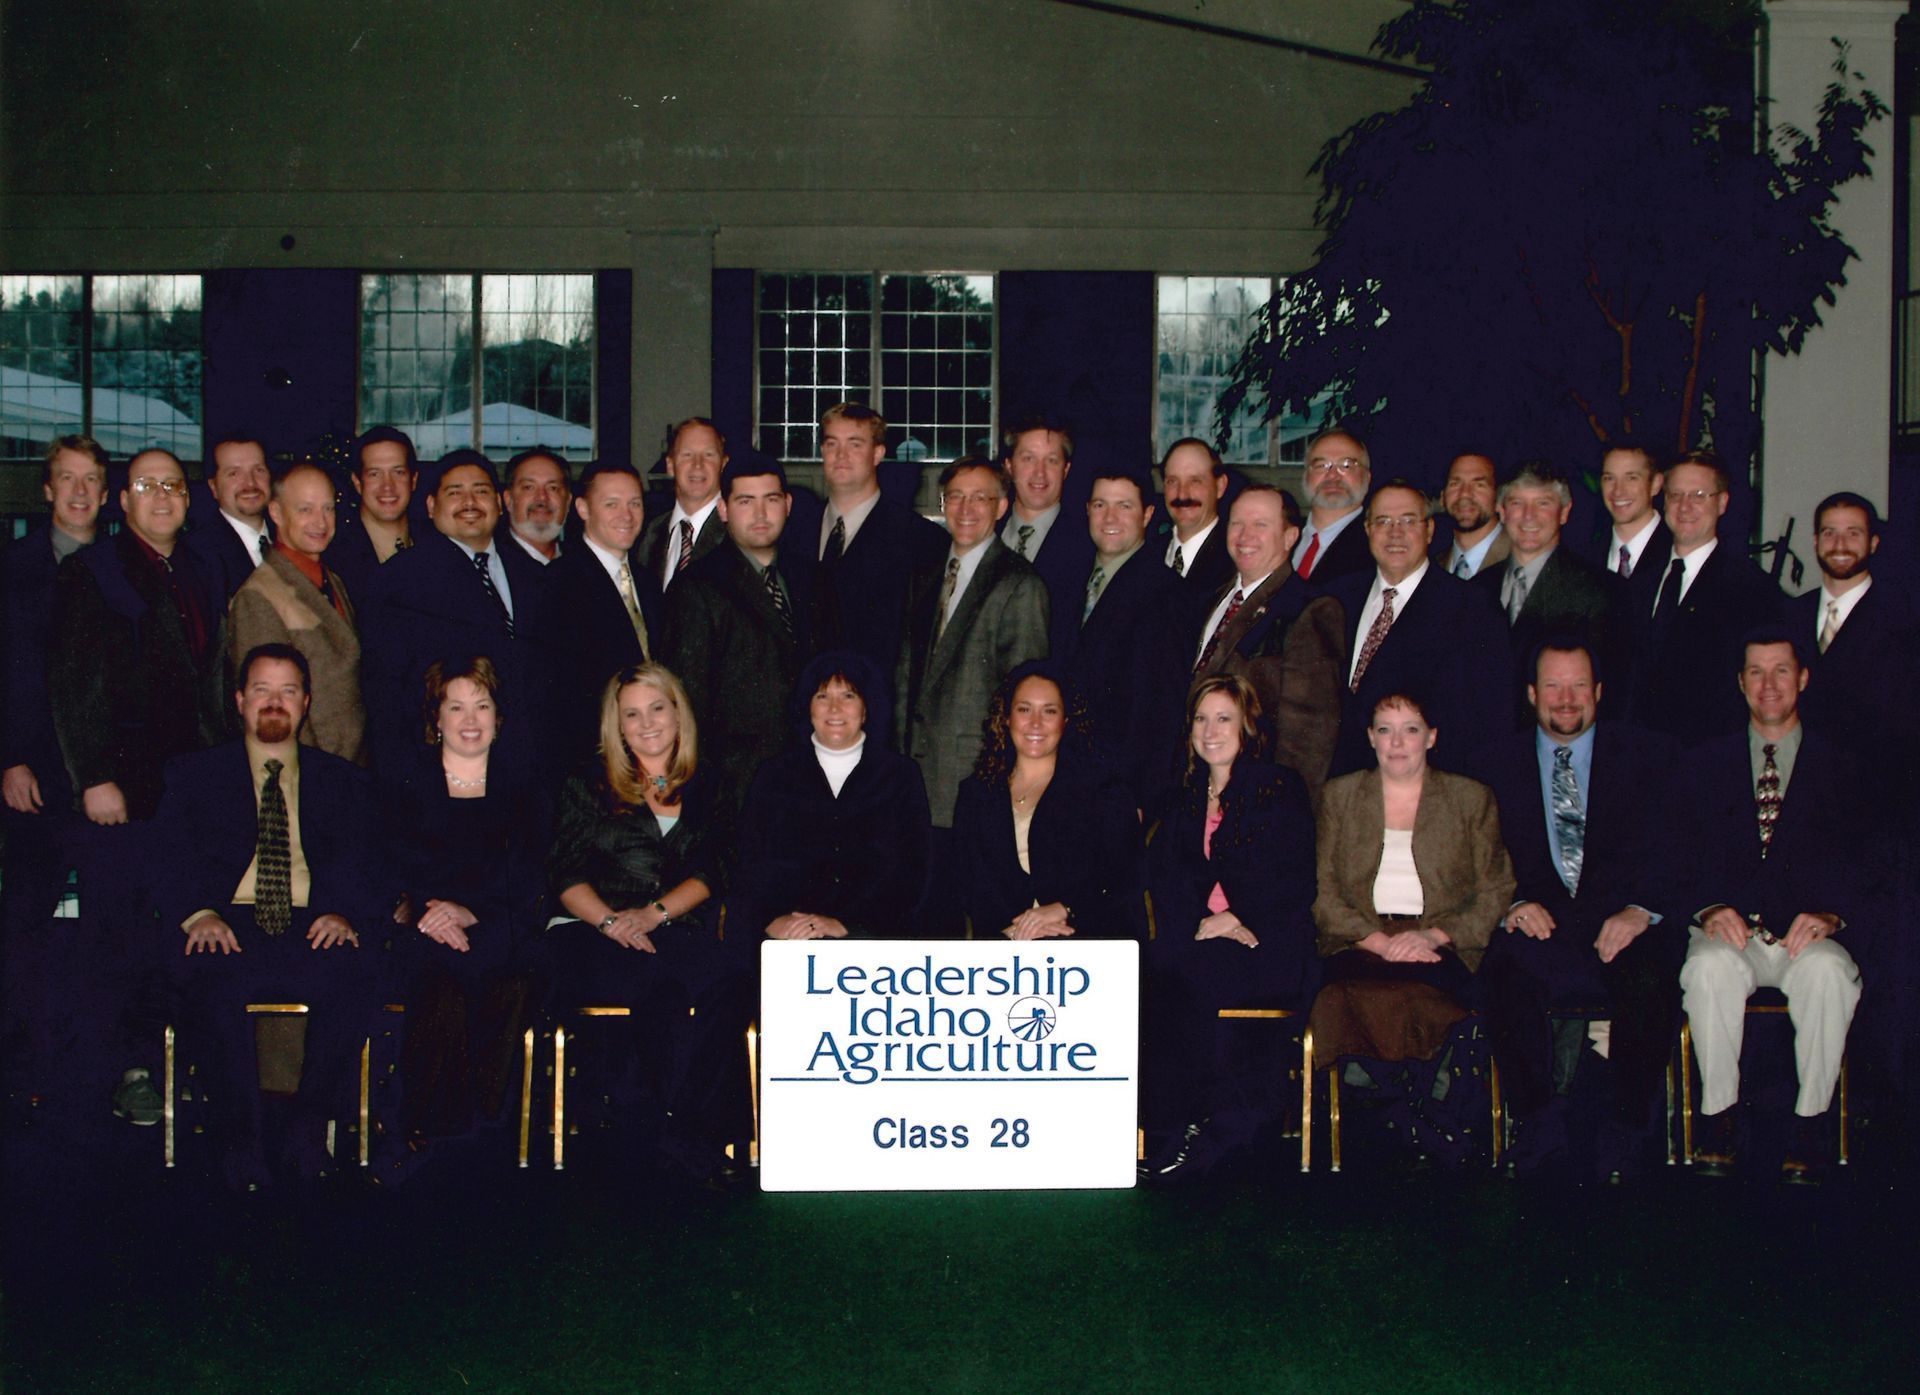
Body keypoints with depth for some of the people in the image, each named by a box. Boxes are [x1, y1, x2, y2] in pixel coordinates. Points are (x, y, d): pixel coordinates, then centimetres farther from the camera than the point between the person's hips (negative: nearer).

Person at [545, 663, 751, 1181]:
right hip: (590, 940, -2)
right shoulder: (589, 786, 14)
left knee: (731, 974, -34)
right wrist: (610, 920, -15)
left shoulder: (704, 790, 19)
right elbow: (566, 876, 4)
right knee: (664, 987, -35)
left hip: (676, 933, 2)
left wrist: (654, 913, -11)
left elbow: (709, 874, 8)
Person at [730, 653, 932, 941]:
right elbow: (751, 865, 9)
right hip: (783, 942, 1)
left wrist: (844, 924, -9)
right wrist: (770, 920, -11)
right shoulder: (775, 775, 17)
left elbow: (908, 871, 4)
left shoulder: (902, 775, 13)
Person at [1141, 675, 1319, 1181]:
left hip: (1266, 946, -4)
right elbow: (1162, 875, 6)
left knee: (1181, 974, -31)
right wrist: (1198, 923, -13)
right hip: (1197, 939, 5)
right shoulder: (1188, 798, 18)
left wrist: (1234, 920, -16)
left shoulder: (1282, 789, 2)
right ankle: (1169, 1128, -24)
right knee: (1156, 967, -27)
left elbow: (1294, 886, -5)